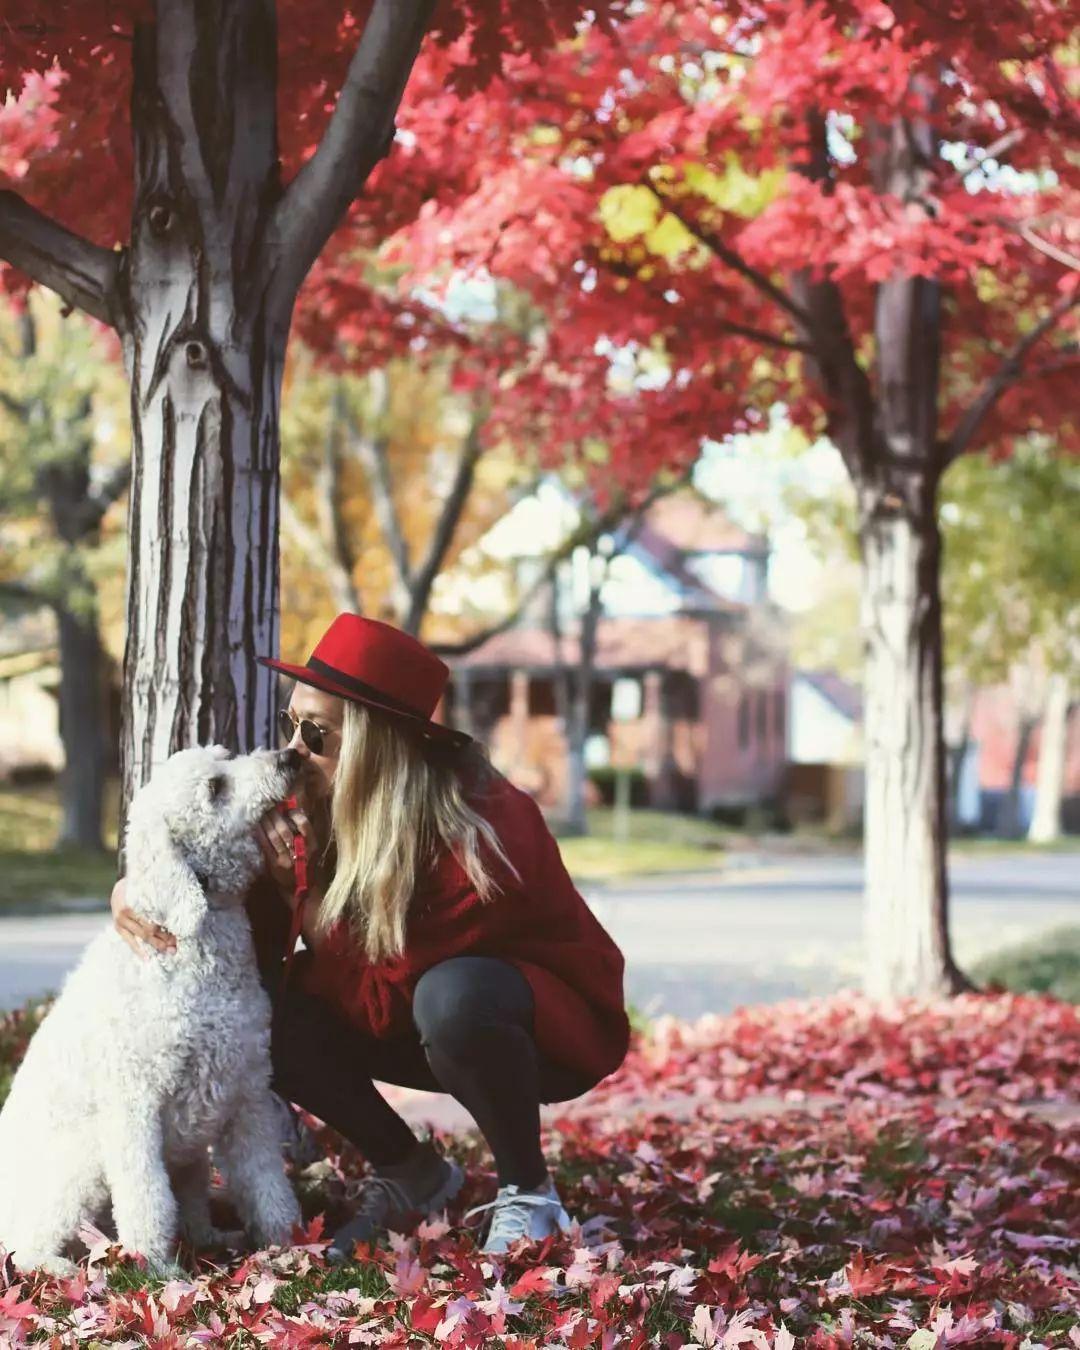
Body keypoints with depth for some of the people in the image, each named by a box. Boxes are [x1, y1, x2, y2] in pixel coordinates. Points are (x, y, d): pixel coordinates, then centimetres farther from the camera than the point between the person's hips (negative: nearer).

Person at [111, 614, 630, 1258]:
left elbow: (388, 1003, -28)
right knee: (274, 1013, -18)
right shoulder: (321, 808, -11)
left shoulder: (479, 834, -31)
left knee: (453, 993, -40)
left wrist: (303, 896, -30)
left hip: (564, 1023, -6)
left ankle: (530, 1197, -16)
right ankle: (412, 1174, 5)